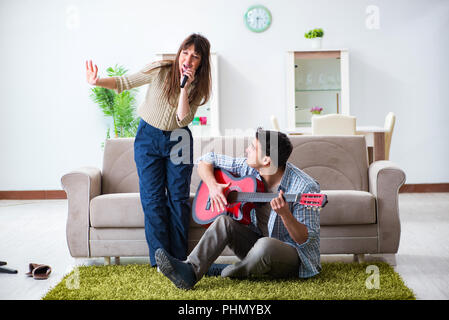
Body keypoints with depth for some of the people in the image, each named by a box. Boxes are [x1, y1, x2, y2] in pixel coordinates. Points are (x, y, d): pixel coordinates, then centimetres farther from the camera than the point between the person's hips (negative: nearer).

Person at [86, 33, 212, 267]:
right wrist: (97, 82, -25)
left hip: (178, 139, 2)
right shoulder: (160, 70, -14)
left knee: (179, 198, 0)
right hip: (148, 136, -1)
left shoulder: (199, 85, -8)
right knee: (153, 199, -5)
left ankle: (178, 259, 8)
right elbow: (124, 83, -8)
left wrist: (185, 87, -27)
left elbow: (183, 119, -19)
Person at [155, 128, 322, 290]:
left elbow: (307, 240, -21)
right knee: (224, 221, -17)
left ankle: (226, 272, -9)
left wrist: (284, 214, -39)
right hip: (258, 240, 6)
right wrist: (212, 185, -13)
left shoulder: (305, 188, -22)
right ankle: (190, 270, -35)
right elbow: (206, 160, 7)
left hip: (294, 255, -6)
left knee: (265, 245, -38)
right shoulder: (248, 168, -3)